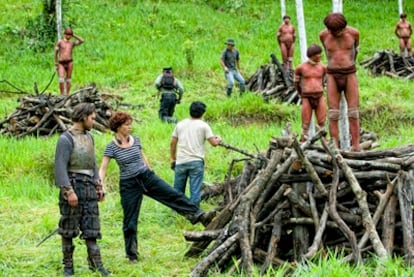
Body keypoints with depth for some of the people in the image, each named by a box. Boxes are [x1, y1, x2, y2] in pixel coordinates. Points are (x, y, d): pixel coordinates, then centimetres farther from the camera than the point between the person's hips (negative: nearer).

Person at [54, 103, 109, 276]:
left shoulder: (89, 137, 14)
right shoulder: (66, 139, -11)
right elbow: (60, 167, -16)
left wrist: (99, 186, 15)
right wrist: (69, 191, -22)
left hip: (89, 187, 7)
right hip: (73, 186, -7)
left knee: (91, 227, 4)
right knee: (68, 229, 3)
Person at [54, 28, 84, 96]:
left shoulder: (72, 43, 12)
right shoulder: (60, 42, 7)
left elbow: (82, 41, 3)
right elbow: (55, 53, 9)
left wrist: (74, 36, 7)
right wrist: (56, 64, 5)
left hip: (69, 62, 2)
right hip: (61, 63, -2)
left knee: (68, 79, 2)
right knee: (61, 79, -14)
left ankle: (67, 94, 7)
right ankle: (62, 94, -5)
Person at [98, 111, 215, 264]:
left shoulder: (135, 139, 1)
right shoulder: (111, 147, -12)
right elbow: (103, 168, -14)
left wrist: (151, 173, 22)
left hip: (146, 176, 4)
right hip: (129, 184, -4)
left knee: (173, 195, -8)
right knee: (130, 221, 4)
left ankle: (199, 216, -6)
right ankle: (132, 255, 16)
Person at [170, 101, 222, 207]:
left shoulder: (180, 124, 8)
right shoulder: (203, 126, -2)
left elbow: (172, 143, 9)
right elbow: (214, 143, -6)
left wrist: (173, 159, 18)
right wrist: (218, 139, 16)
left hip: (181, 162, 3)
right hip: (196, 162, -3)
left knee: (178, 188, 14)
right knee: (195, 189, -1)